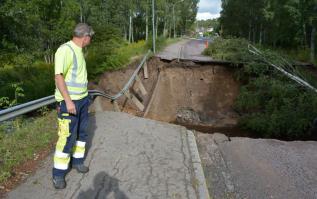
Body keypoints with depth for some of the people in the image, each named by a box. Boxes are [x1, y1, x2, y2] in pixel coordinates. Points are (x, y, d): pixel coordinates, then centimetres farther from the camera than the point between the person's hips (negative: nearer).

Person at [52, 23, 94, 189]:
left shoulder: (78, 51, 11)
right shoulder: (65, 50, -18)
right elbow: (58, 76, -23)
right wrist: (68, 101, -26)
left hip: (82, 99, 9)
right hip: (68, 101, -9)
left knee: (81, 132, 15)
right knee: (67, 137, -5)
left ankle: (77, 161, 32)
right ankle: (58, 173, 9)